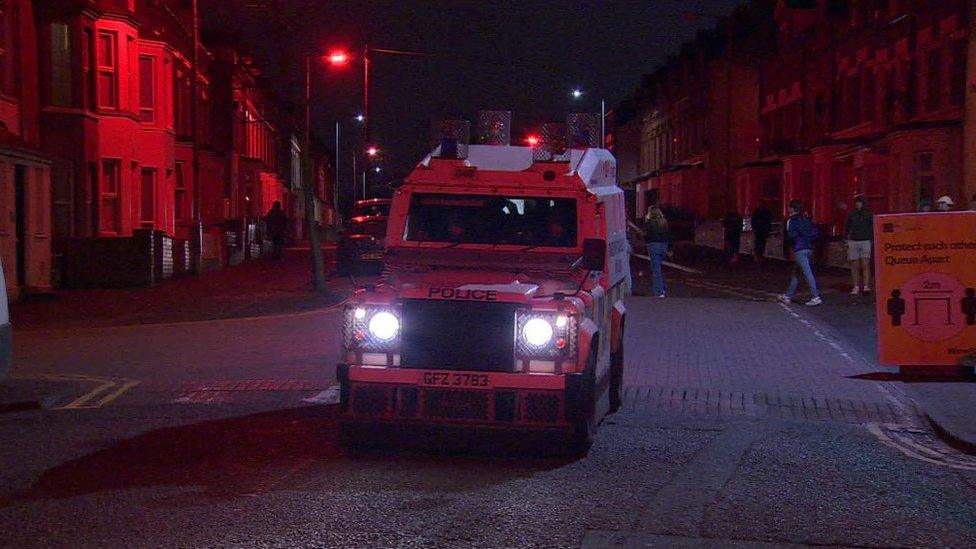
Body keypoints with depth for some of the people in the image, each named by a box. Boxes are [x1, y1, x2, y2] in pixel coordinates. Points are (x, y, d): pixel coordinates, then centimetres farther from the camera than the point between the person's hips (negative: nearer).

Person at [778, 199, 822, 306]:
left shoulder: (791, 220, -7)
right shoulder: (807, 219, 14)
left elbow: (791, 235, -15)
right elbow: (815, 233, 10)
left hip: (800, 250, -8)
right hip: (809, 248, 8)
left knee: (807, 273, -11)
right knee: (796, 272, 17)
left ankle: (816, 297, -17)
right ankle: (788, 295, 24)